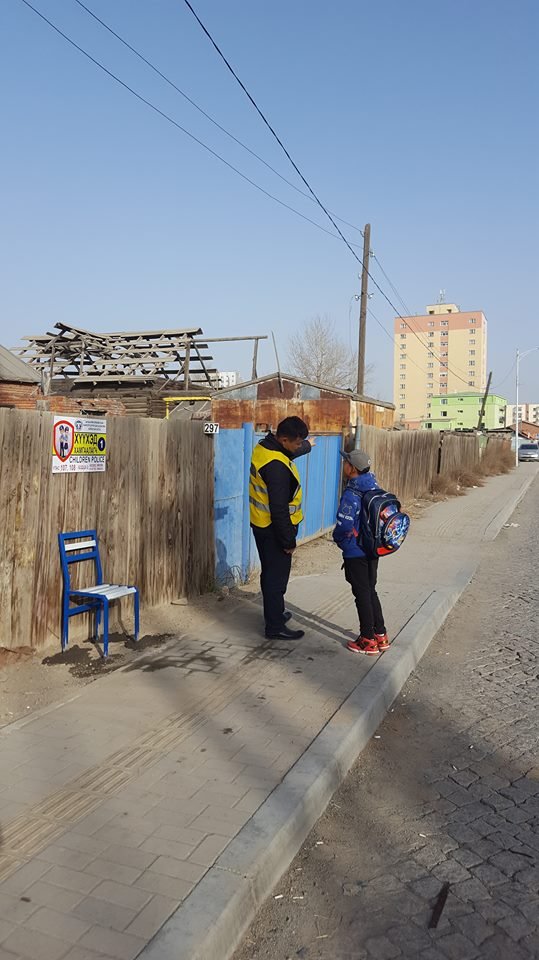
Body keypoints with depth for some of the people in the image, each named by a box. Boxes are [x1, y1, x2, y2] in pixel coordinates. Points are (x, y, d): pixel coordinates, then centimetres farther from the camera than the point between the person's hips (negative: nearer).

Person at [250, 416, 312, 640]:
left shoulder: (264, 447, 2)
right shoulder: (276, 466, -29)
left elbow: (289, 453, 27)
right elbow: (279, 509, -27)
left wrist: (307, 445, 44)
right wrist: (288, 540, -19)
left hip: (261, 525, 10)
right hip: (273, 529, -10)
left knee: (270, 573, 22)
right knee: (277, 577, 1)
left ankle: (274, 613, 38)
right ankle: (275, 627, 12)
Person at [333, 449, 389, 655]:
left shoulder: (351, 494, -22)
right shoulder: (375, 488, 2)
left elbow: (344, 526, -25)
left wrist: (337, 538, -4)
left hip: (355, 553, -8)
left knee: (362, 594, 4)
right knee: (371, 591, 19)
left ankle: (368, 641, 14)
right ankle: (380, 635, 27)